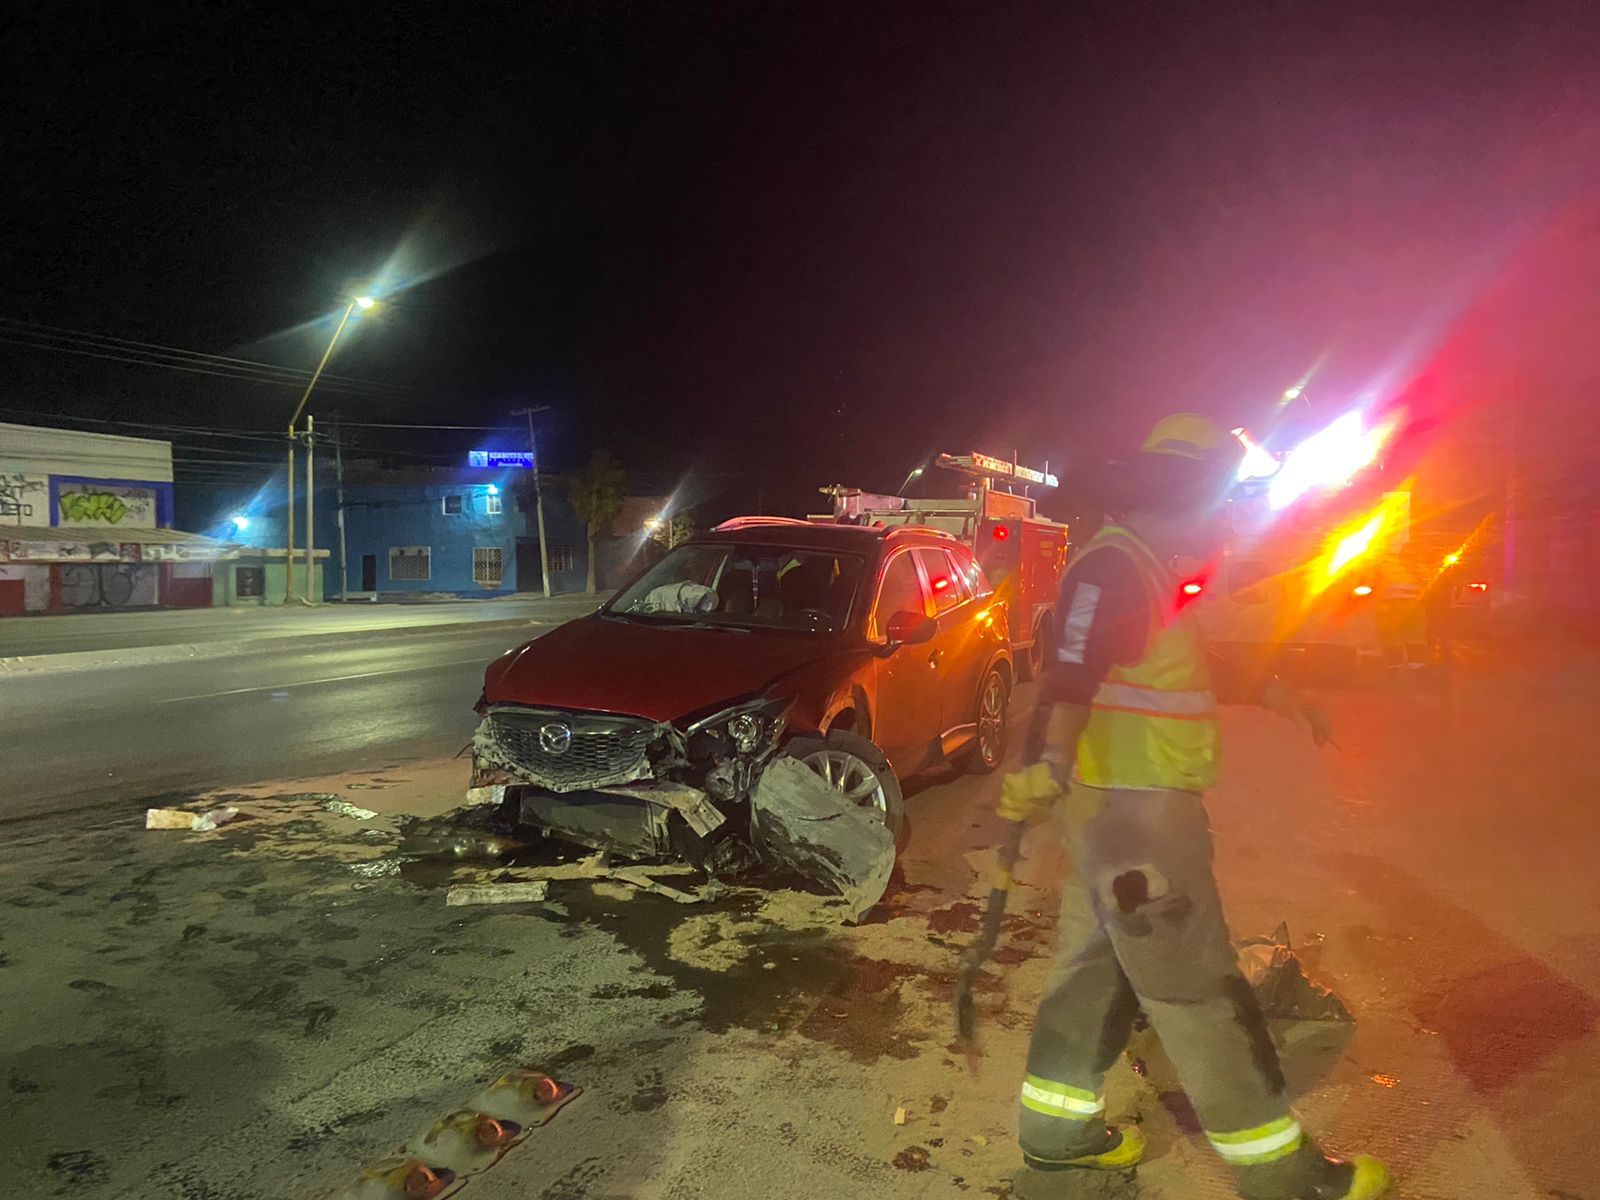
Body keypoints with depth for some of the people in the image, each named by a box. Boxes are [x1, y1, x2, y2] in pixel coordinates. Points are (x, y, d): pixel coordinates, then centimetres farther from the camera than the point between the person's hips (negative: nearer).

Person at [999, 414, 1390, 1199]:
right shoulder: (1112, 567, -18)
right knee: (1200, 992, 0)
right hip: (1132, 811, -11)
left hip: (1134, 806, 11)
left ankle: (1055, 1128, 29)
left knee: (1101, 968, 17)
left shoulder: (1148, 572, 16)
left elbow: (1199, 658, 29)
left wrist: (1279, 698, 36)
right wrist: (1050, 766, -47)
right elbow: (1071, 678, -31)